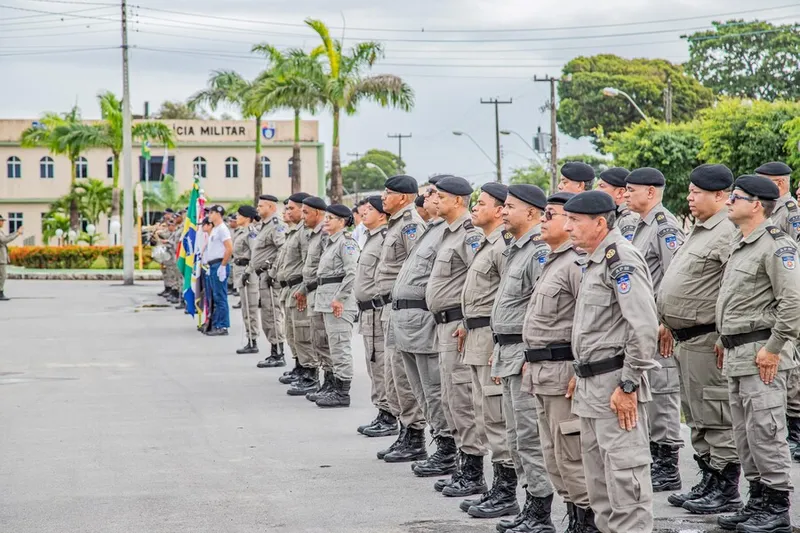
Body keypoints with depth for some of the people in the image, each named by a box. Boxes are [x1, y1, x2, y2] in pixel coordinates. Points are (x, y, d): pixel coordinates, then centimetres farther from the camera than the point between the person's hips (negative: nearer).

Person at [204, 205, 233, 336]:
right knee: (214, 297, 11)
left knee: (220, 297, -8)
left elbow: (230, 249, -19)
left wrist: (222, 266, -19)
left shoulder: (222, 229, -11)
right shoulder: (214, 229, 18)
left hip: (219, 265, -10)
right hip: (213, 266, 10)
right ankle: (215, 325, 16)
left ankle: (223, 327, -6)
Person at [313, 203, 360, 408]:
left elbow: (352, 273, -20)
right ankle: (336, 388, 20)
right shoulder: (329, 242, 17)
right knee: (335, 346, 14)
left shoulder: (346, 242, -12)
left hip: (340, 300, -10)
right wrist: (323, 300, 18)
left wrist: (339, 298, -21)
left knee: (340, 346, -8)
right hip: (327, 299, 10)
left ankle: (343, 394, -5)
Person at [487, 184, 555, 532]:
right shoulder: (515, 250, 17)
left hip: (528, 353, -11)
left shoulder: (540, 251, -15)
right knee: (516, 435, 14)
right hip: (509, 353, 11)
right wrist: (499, 351, 22)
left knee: (531, 437, -7)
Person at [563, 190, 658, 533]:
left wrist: (628, 385, -22)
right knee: (597, 472, 16)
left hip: (615, 384, -11)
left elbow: (644, 328, -23)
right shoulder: (594, 261, 16)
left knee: (624, 471, -7)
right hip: (592, 385, 11)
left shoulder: (621, 260, -16)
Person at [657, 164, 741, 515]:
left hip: (708, 339, -10)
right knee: (697, 418, 16)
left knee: (717, 418, -5)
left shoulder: (728, 234, -16)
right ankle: (708, 482, 25)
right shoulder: (698, 232, 17)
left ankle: (727, 491, 1)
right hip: (686, 338, 11)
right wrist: (668, 324, 22)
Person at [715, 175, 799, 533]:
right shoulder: (741, 245, 17)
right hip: (737, 354, 10)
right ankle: (758, 501, 21)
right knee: (744, 433, 13)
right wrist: (725, 339, 19)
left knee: (764, 431, -8)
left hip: (762, 354, -10)